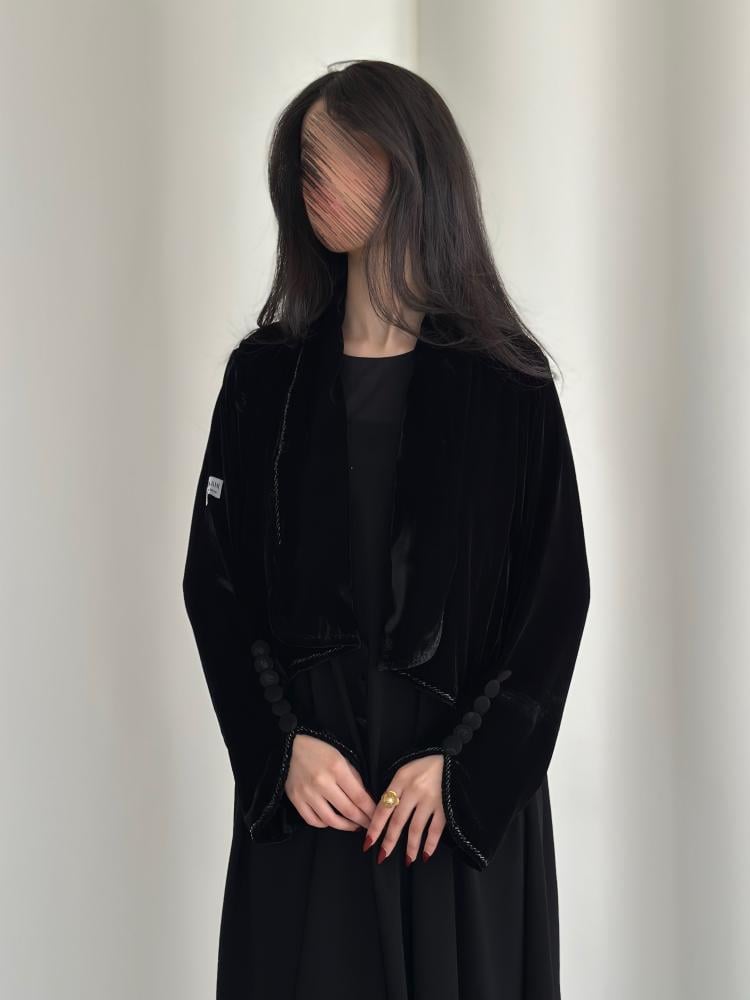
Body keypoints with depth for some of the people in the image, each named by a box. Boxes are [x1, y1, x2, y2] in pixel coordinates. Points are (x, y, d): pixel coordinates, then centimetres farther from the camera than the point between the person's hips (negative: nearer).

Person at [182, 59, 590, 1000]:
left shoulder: (507, 384, -1)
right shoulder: (267, 374, 3)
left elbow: (555, 596, -2)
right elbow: (213, 579, 3)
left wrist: (462, 767, -11)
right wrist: (282, 745, -10)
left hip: (473, 794, -1)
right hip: (300, 786, 1)